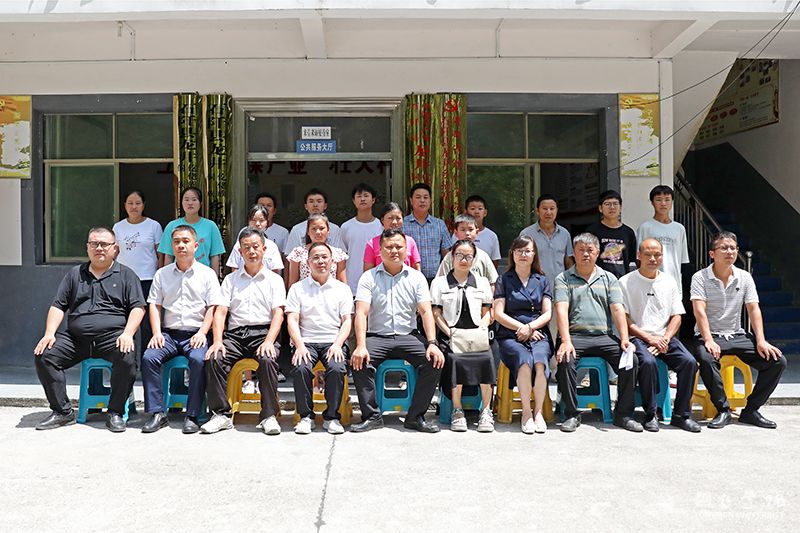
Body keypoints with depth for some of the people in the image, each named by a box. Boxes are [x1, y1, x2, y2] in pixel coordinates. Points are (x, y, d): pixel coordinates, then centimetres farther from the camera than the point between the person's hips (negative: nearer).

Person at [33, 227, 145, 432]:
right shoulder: (75, 274, 20)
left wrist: (127, 334, -15)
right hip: (75, 338, 4)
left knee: (127, 358, -33)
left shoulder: (126, 275, 11)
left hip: (111, 337, -3)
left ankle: (115, 413, -17)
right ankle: (62, 412, -6)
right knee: (43, 355, -18)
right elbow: (58, 306, 16)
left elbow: (138, 307, 1)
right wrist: (49, 333, -1)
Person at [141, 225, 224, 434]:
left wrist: (202, 332, -12)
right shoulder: (162, 274, 16)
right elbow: (155, 305, 11)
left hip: (195, 333, -3)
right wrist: (157, 333, -4)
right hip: (169, 333, 3)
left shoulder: (207, 274, 8)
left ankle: (192, 416, -23)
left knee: (199, 360, -32)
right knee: (149, 358, -24)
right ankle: (157, 413, -16)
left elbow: (213, 307, 2)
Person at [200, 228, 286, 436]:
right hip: (235, 333, 3)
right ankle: (221, 414, -15)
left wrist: (269, 341, -16)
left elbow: (278, 313, 1)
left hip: (263, 331, -2)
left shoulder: (274, 279, 13)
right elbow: (220, 311, 9)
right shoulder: (231, 279, 20)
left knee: (268, 359, -33)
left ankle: (269, 415, -22)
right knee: (213, 358, -25)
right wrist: (217, 340, -9)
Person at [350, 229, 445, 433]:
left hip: (408, 336, 1)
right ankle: (371, 416, -10)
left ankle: (416, 417, -10)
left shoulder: (416, 277, 8)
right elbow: (361, 313, -6)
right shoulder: (369, 277, 4)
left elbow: (426, 311, -1)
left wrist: (432, 343, -16)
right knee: (358, 362, -28)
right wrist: (360, 346, -21)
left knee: (434, 361, -23)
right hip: (377, 336, -1)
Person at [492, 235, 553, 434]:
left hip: (538, 334, 2)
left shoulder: (542, 280, 18)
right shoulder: (504, 280, 11)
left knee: (540, 361, -31)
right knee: (524, 360, -33)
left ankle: (538, 411, -21)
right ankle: (526, 412, -22)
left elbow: (547, 313, 10)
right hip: (510, 335, -1)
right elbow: (498, 314, 3)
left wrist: (530, 327, -8)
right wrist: (522, 328, -7)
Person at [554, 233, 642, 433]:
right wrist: (566, 341, -20)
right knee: (565, 360, -31)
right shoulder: (563, 279, 8)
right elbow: (561, 310, -6)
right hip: (575, 335, -2)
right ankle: (571, 415, -15)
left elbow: (618, 309, 7)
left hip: (604, 336, 3)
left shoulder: (608, 278, 17)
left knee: (630, 359, -20)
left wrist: (624, 339, -8)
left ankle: (623, 414, -6)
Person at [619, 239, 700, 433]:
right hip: (638, 337, -4)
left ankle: (681, 414, -7)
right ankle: (650, 415, -17)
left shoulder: (669, 282, 14)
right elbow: (624, 320, -5)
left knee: (689, 362, -22)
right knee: (648, 362, -34)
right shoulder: (626, 282, 0)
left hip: (665, 338, 4)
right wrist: (650, 339, -13)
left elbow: (677, 317, 12)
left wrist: (665, 339, -7)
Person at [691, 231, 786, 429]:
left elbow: (753, 309, 2)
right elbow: (699, 311, -16)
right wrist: (709, 340, -29)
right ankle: (723, 410, -16)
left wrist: (761, 341, -11)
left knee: (778, 361, -13)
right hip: (709, 335, -5)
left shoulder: (745, 277, 7)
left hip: (737, 336, 5)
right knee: (707, 359, -37)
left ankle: (750, 411, 0)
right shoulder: (700, 277, -6)